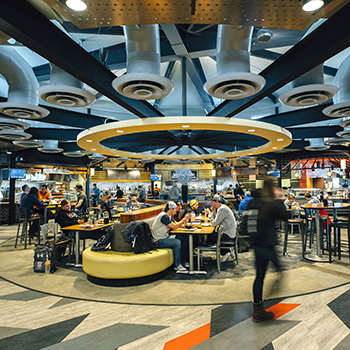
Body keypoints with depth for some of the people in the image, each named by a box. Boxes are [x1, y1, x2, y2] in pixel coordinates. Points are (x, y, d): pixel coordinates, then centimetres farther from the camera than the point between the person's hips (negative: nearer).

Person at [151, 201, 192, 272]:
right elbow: (175, 227, -23)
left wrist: (185, 219, 0)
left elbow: (176, 224, 15)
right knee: (177, 242, -24)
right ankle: (177, 266, -14)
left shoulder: (169, 216, 13)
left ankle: (183, 260, 10)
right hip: (158, 241, -10)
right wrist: (185, 218, -16)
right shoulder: (164, 216, -19)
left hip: (163, 238, 10)